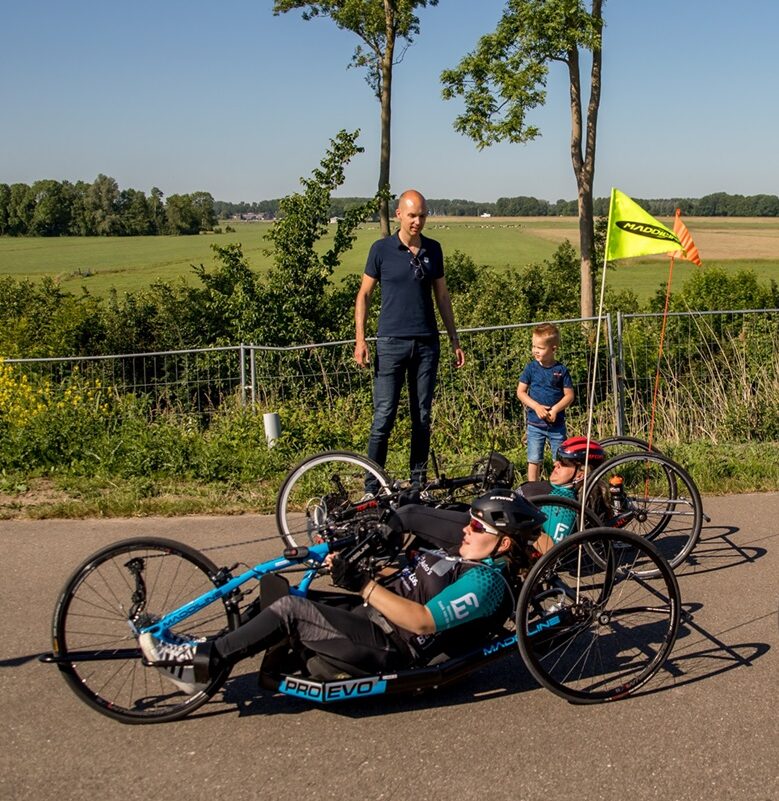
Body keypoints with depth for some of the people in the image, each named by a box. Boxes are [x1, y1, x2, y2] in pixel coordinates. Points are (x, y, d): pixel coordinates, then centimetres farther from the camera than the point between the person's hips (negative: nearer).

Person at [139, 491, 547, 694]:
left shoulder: (485, 581, -14)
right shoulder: (470, 562, 16)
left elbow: (422, 621, -25)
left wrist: (362, 584, -27)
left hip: (386, 647, -10)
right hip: (368, 619, 10)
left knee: (289, 609, -22)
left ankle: (202, 660, -13)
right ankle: (199, 659, 2)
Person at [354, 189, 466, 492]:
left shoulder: (433, 249, 9)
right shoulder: (382, 249, -1)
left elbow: (442, 296, 15)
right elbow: (364, 294, 3)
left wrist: (454, 341, 13)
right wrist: (360, 339, -7)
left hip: (426, 343, 3)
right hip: (391, 342, -3)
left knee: (422, 416, 8)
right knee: (384, 416, -5)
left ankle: (418, 481, 19)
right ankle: (372, 484, 5)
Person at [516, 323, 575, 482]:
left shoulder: (561, 370, -4)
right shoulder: (531, 368, -2)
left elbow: (569, 395, -2)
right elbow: (521, 392, -2)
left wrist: (555, 409, -18)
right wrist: (537, 406, -16)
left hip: (557, 425, 0)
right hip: (535, 424, 0)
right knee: (534, 461, 5)